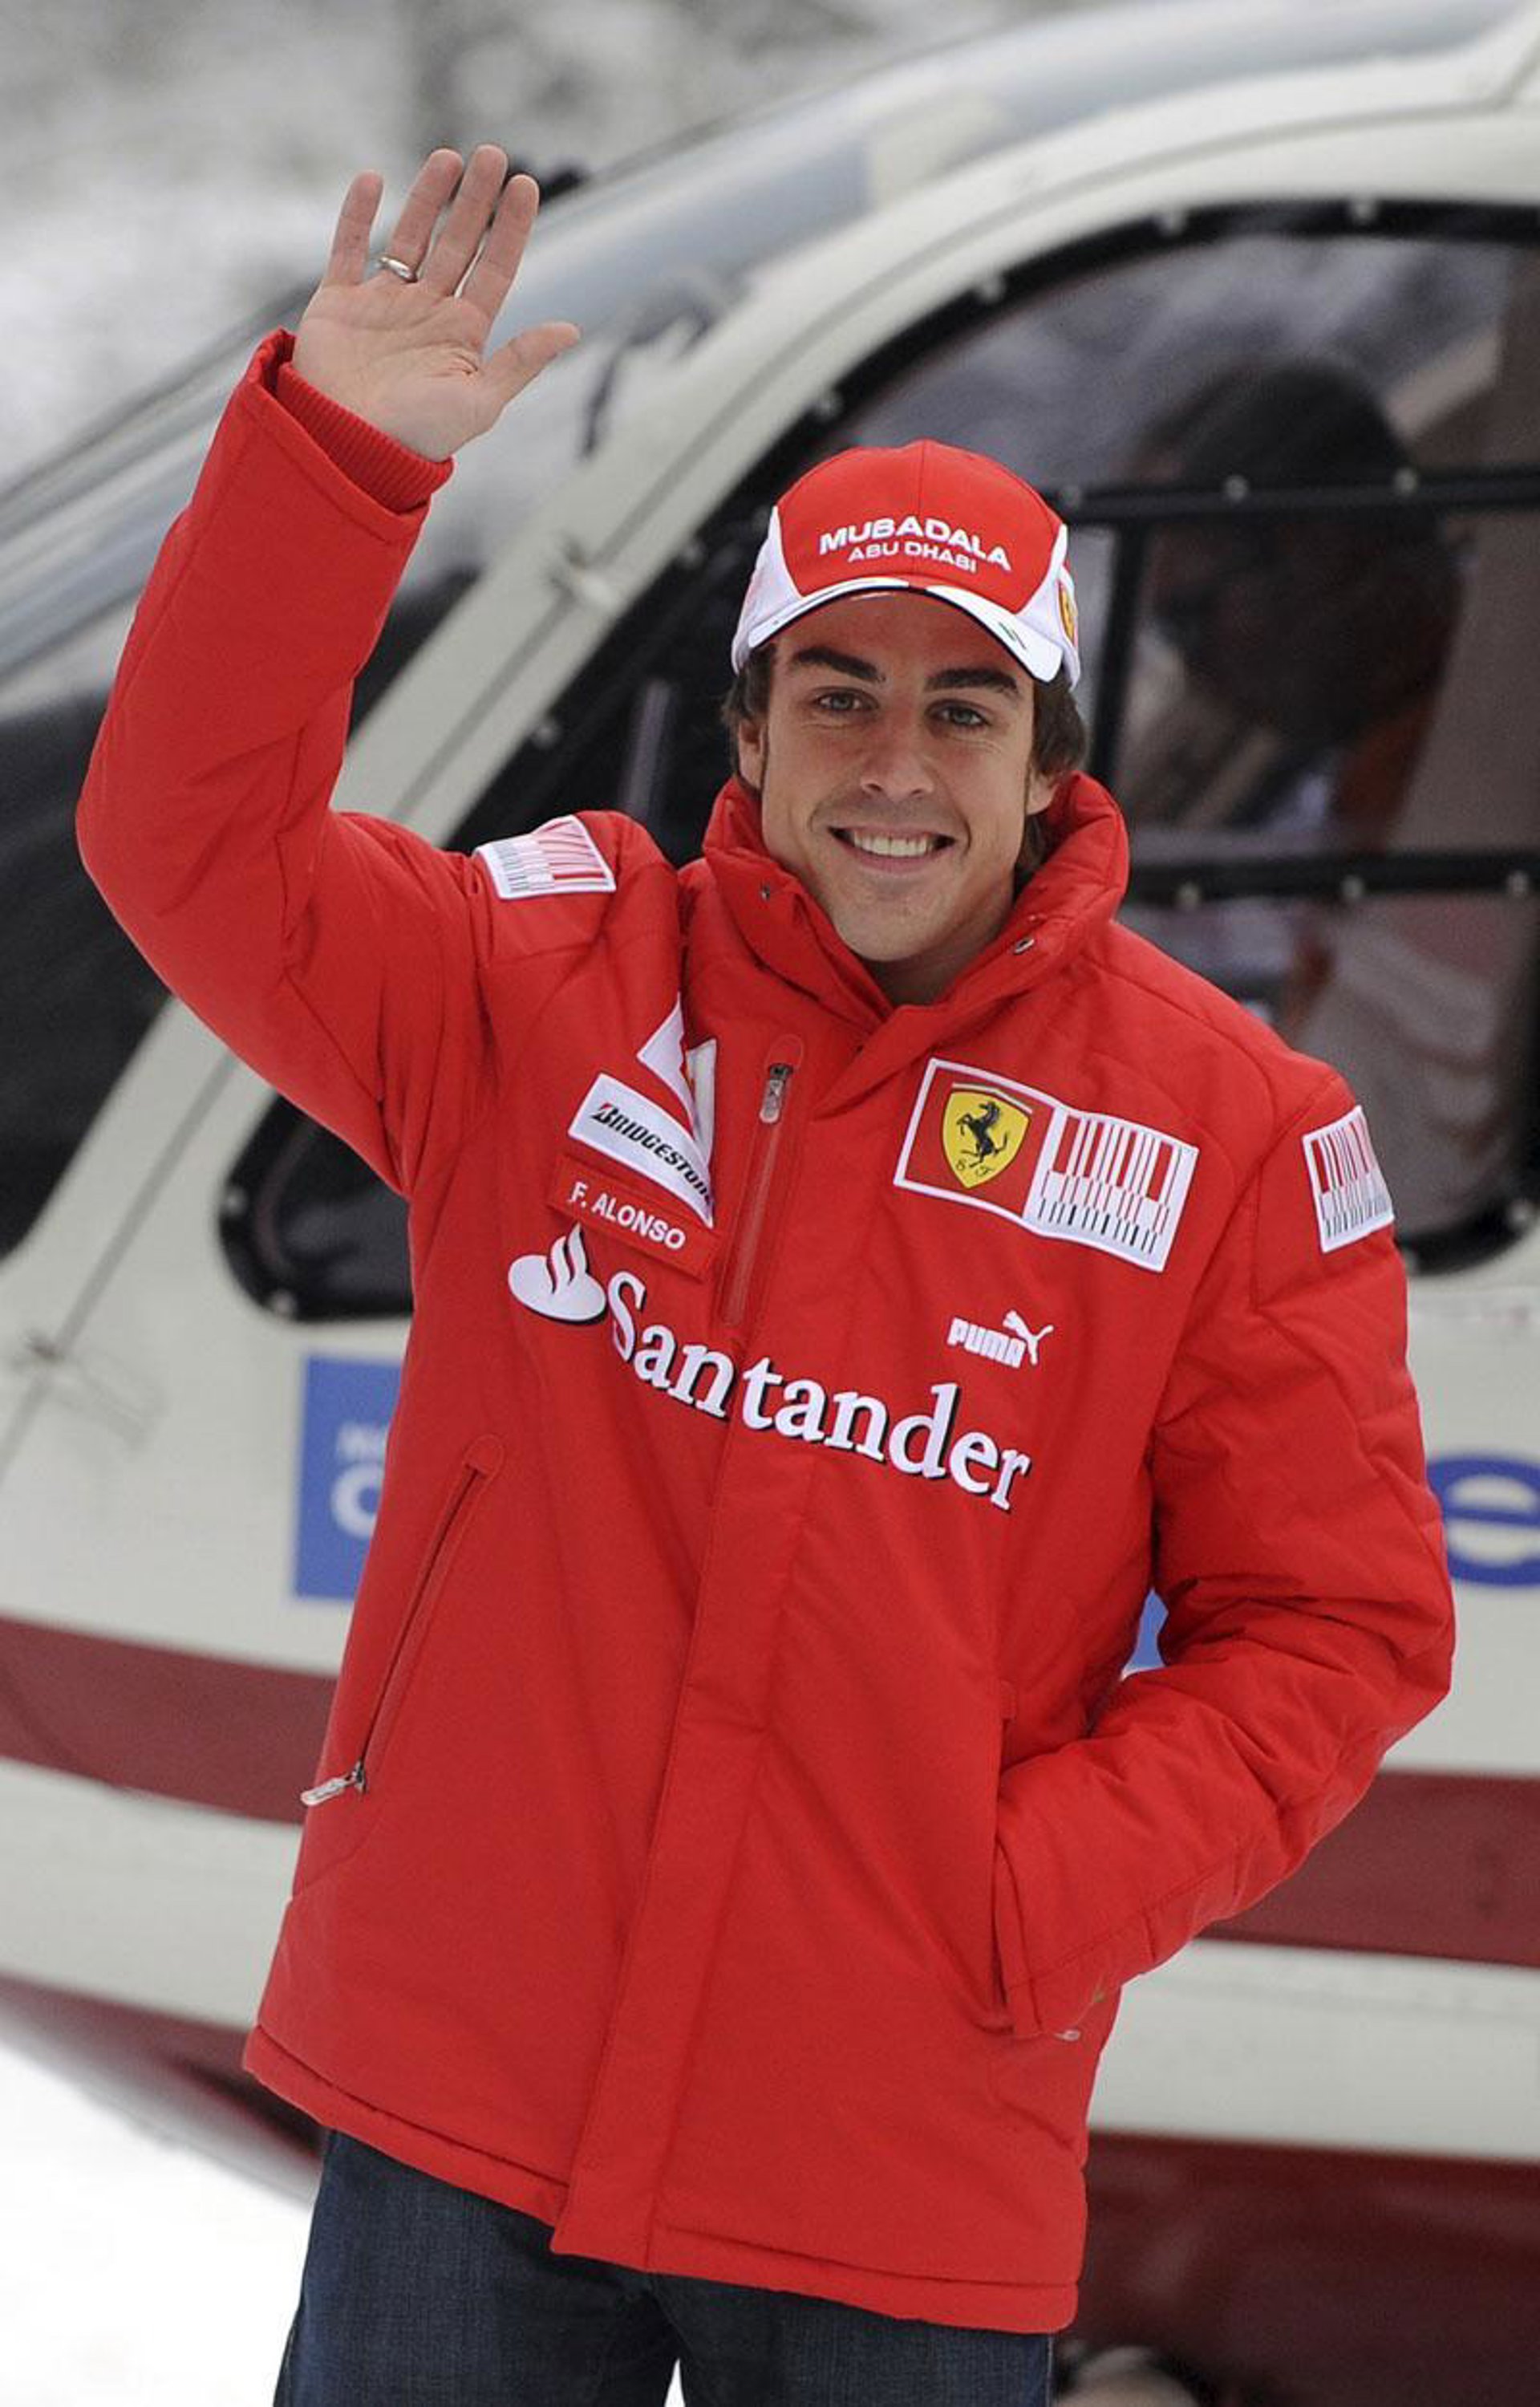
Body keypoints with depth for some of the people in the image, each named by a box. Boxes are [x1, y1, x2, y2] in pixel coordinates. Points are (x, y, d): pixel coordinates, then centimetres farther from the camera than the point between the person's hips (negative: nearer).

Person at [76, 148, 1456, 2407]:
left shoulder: (1231, 1126, -2)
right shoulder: (558, 976, 3)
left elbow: (1334, 1625, 0)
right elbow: (196, 846, -7)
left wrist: (1030, 1903, -12)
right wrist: (335, 445, -17)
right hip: (460, 2119, 1)